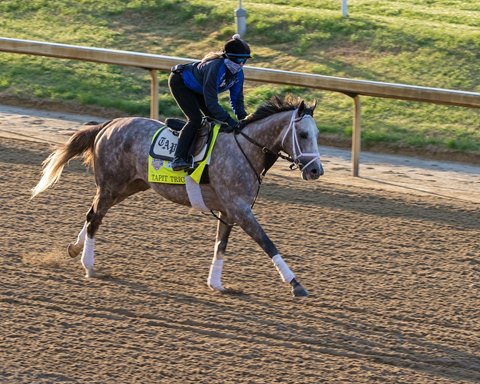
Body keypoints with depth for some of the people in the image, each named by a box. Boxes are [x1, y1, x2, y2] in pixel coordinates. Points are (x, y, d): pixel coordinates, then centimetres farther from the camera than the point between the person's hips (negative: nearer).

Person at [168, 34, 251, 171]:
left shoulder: (238, 73, -15)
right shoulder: (215, 67, -40)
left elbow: (237, 98, -6)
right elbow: (211, 101, -41)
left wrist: (242, 117, -22)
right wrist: (228, 119, -45)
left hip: (197, 88, 9)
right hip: (179, 82, -9)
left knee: (215, 118, 3)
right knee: (195, 119, -22)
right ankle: (178, 159, -25)